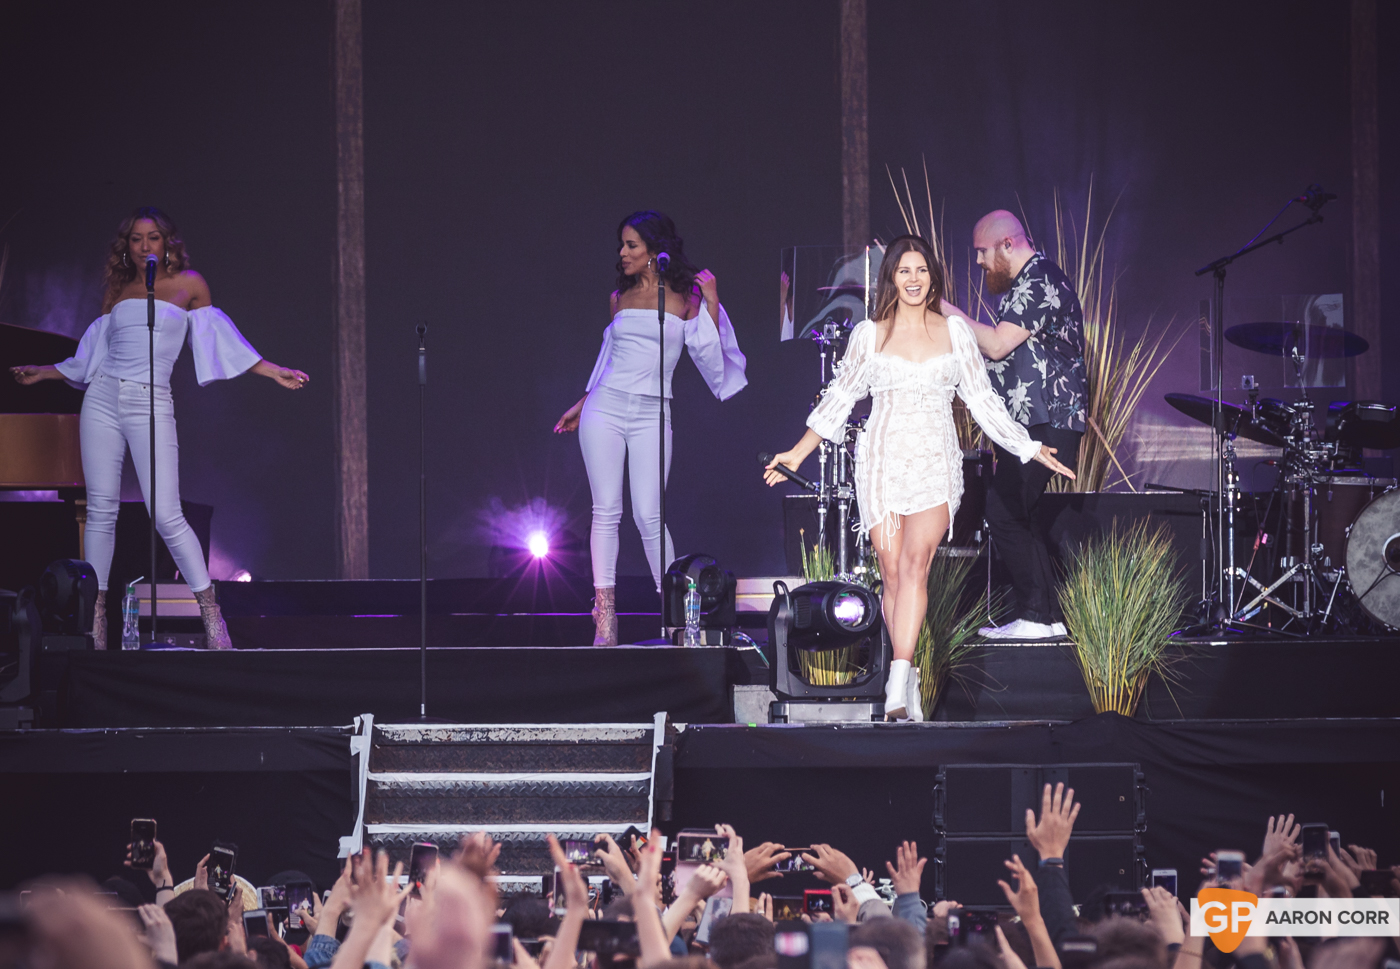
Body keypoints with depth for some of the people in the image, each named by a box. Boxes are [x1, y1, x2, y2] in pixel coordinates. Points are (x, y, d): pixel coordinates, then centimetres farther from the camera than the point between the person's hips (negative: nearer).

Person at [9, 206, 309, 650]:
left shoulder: (188, 284, 7)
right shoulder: (118, 292, 15)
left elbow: (219, 338, 9)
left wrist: (274, 372, 4)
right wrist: (45, 372, 25)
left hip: (151, 405, -4)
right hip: (103, 399, 4)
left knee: (167, 515, -12)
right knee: (101, 510, 2)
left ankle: (211, 612, -5)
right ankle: (96, 615, 7)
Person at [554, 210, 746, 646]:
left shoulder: (685, 300, 3)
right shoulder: (619, 299, 11)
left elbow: (708, 354, -5)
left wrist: (711, 302, -8)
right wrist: (581, 405, 23)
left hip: (652, 415, -3)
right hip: (605, 408, 3)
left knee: (649, 516, -9)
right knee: (606, 511, -3)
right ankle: (604, 620, -1)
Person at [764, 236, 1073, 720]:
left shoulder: (955, 330, 9)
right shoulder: (869, 334, 8)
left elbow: (982, 400, 14)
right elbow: (839, 398, 16)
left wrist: (1031, 449, 11)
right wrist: (797, 454, 15)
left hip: (936, 463, -1)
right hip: (882, 459, 1)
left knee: (915, 562, -20)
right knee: (892, 572, -3)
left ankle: (898, 682, -30)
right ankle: (908, 688, 5)